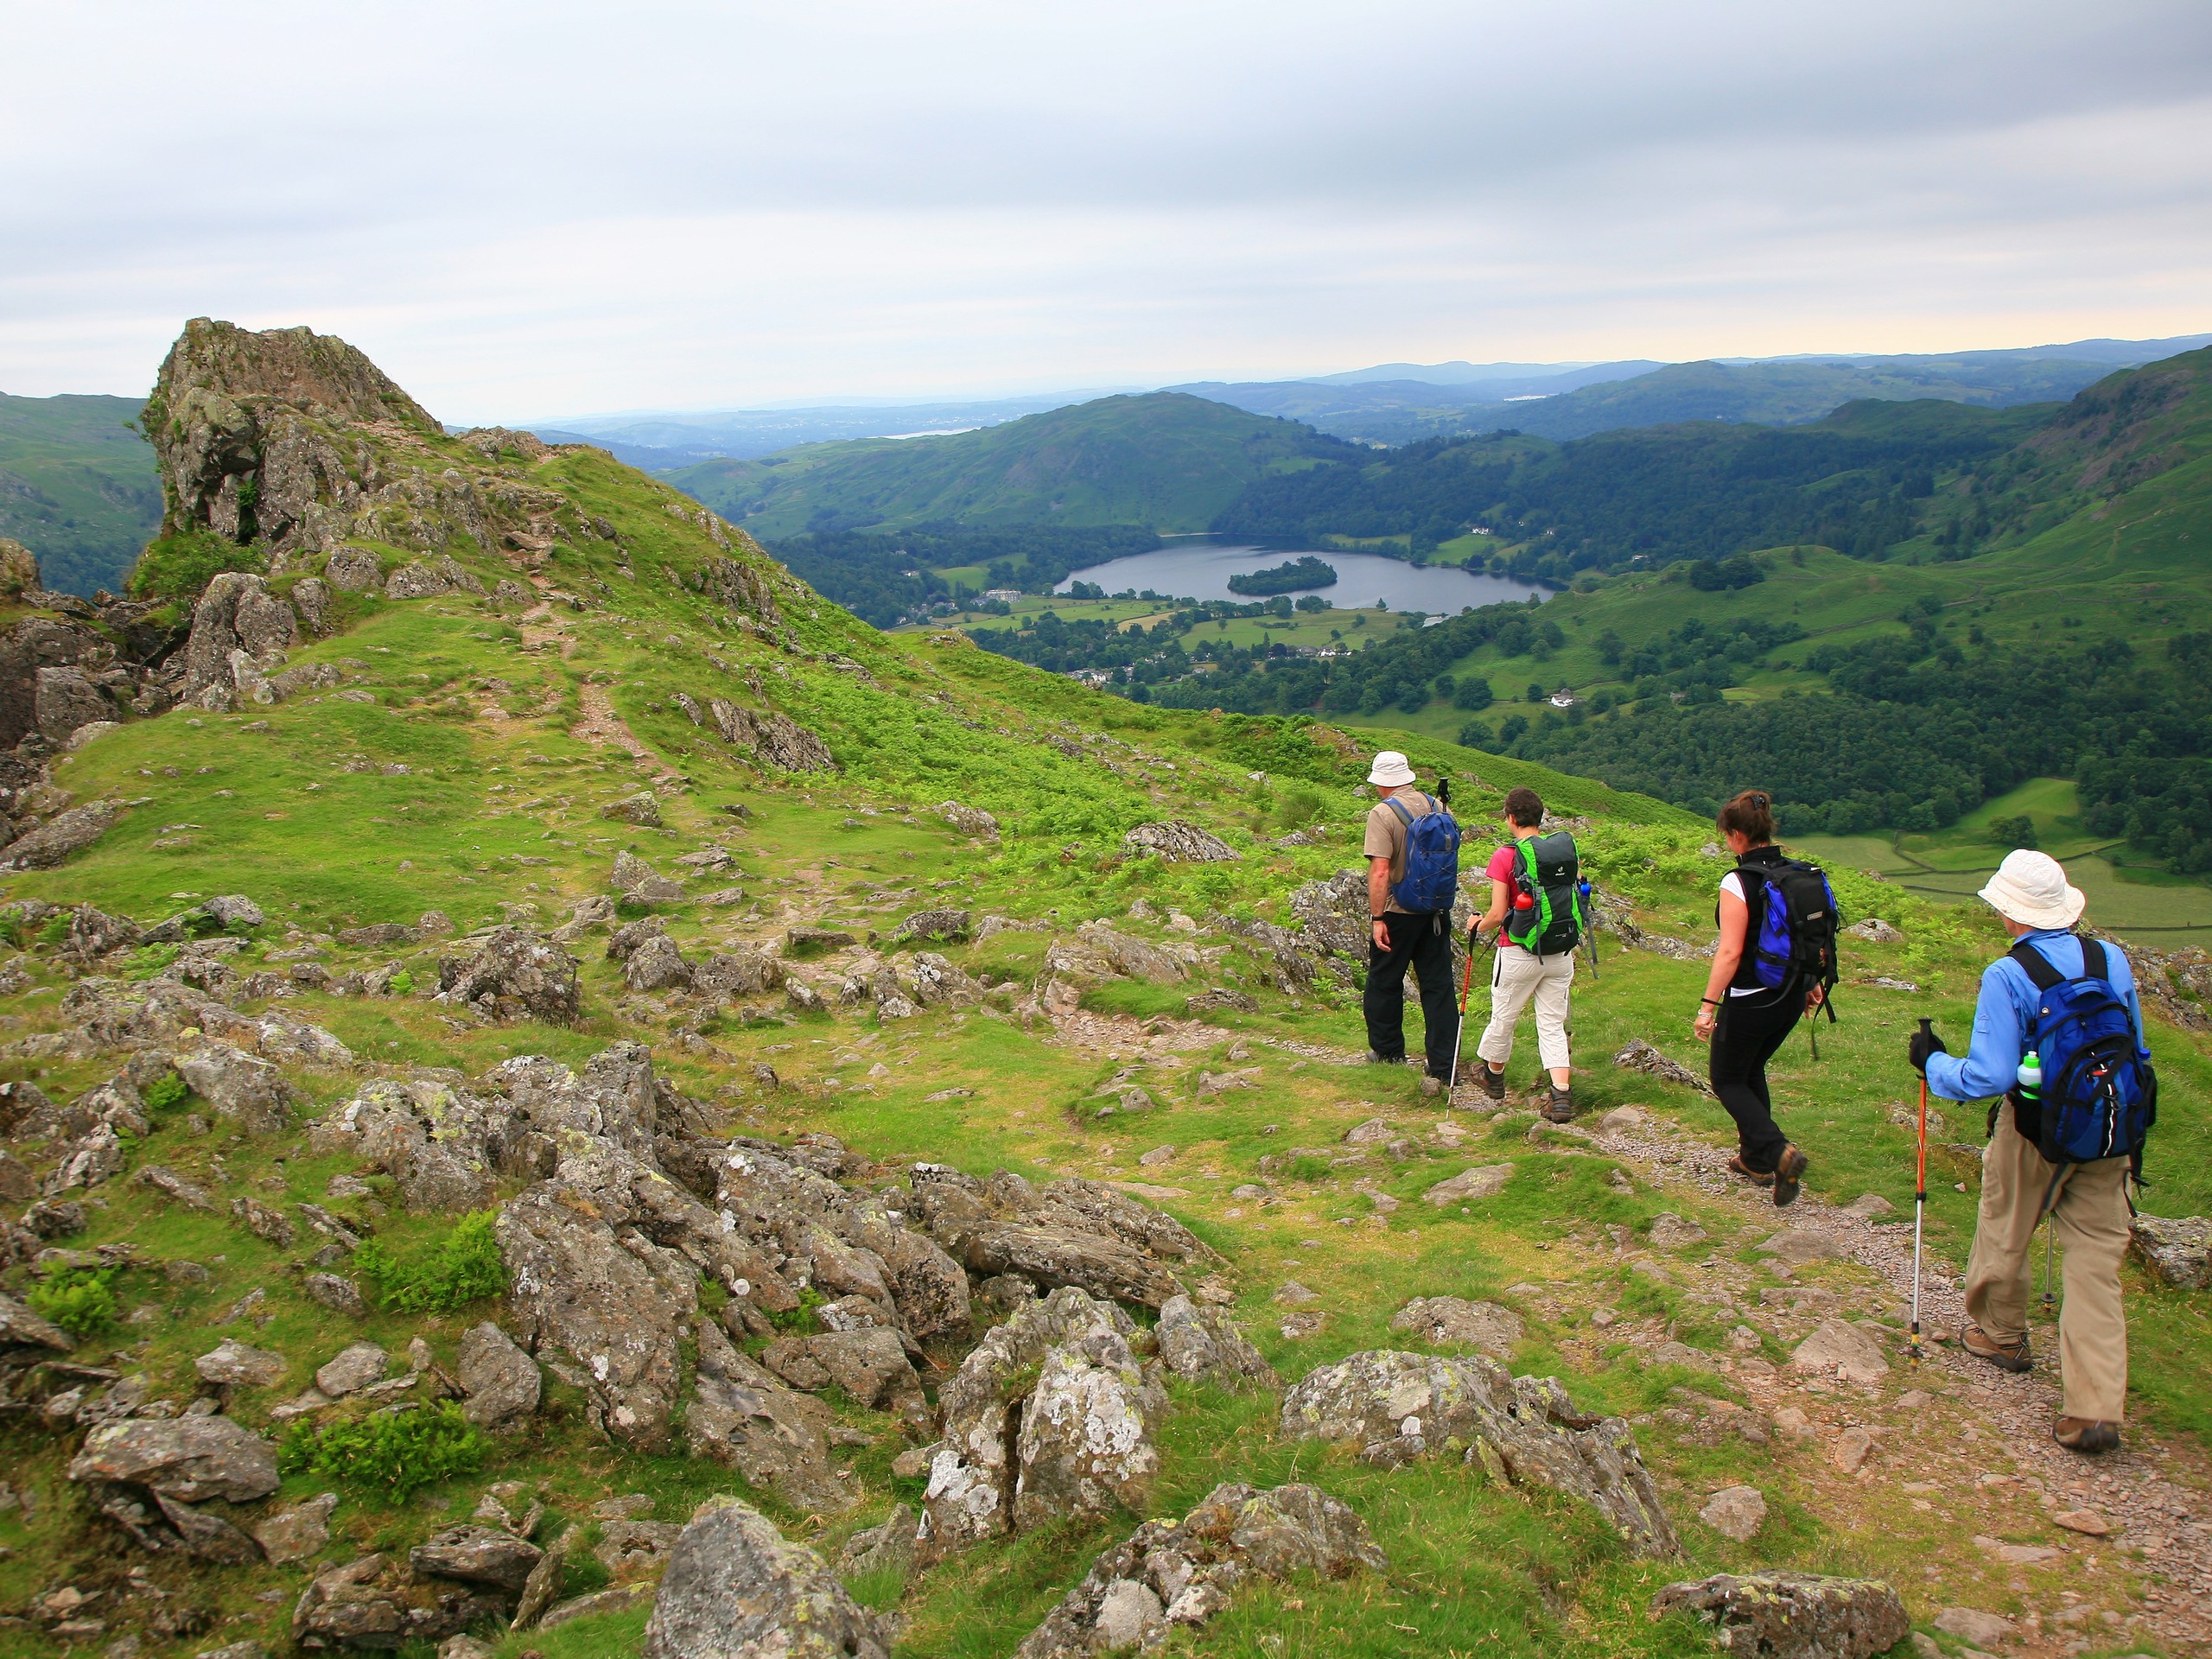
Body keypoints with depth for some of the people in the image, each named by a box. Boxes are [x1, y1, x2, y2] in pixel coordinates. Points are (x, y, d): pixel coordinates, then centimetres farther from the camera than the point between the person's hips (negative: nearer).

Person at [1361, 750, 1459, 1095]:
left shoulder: (1382, 814, -15)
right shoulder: (1437, 807, 3)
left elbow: (1380, 872, -21)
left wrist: (1377, 918, -17)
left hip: (1399, 911, -5)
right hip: (1437, 910, 5)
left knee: (1384, 982, 14)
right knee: (1438, 986, 5)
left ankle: (1388, 1051, 27)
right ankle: (1442, 1067, 3)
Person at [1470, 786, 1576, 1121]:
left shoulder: (1505, 857, -13)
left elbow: (1497, 914, -15)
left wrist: (1479, 927, 5)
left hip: (1519, 953, -4)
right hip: (1560, 953, 4)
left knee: (1503, 1018, 17)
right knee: (1553, 1024, 9)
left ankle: (1493, 1076, 38)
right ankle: (1562, 1096, -2)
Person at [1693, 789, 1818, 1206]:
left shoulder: (1738, 883, -20)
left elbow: (1730, 953, -23)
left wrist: (1709, 1005, -18)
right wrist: (1811, 985, 21)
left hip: (1750, 1000, -7)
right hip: (1791, 999, 7)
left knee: (1727, 1079, 10)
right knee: (1752, 1071, 25)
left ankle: (1778, 1152, -10)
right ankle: (1755, 1159, 31)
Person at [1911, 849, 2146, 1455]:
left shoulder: (2006, 977, -20)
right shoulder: (2113, 960, -3)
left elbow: (1990, 1076, -23)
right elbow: (2137, 1053, 8)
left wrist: (1933, 1062, -6)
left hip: (2035, 1132, -4)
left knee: (2004, 1234, 21)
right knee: (2096, 1260, 8)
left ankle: (1999, 1333, 45)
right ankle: (2097, 1410, 4)